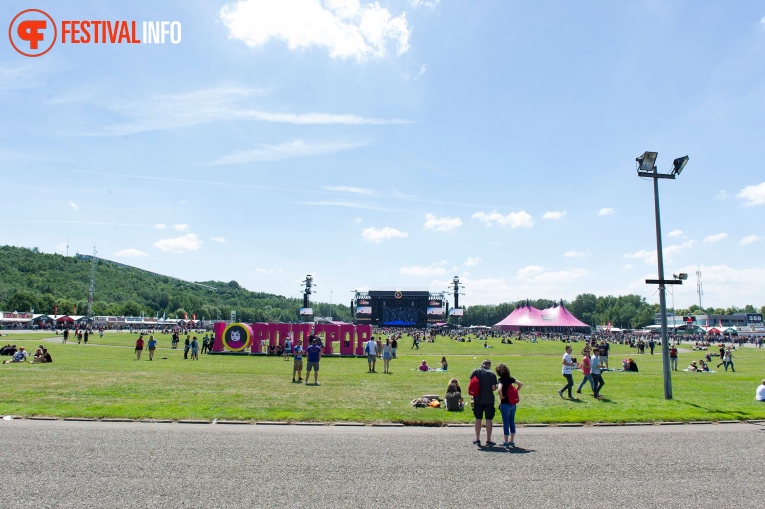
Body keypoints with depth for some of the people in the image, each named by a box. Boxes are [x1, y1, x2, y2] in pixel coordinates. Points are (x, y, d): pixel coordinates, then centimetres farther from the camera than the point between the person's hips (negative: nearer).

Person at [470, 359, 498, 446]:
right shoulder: (492, 374, -7)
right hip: (489, 400, -2)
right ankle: (488, 440, 8)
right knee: (489, 420, 5)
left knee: (478, 419, 11)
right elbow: (494, 388, -11)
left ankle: (477, 439, 17)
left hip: (477, 399, 2)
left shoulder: (475, 372, -1)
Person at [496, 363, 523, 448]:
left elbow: (499, 390, -30)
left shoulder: (501, 380, -15)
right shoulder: (510, 379, 4)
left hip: (505, 404, -6)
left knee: (506, 423, 1)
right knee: (512, 422, 14)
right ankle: (512, 441, 21)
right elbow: (520, 384, 14)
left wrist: (501, 397, -13)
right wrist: (515, 392, 13)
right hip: (513, 404, 7)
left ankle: (506, 442, 7)